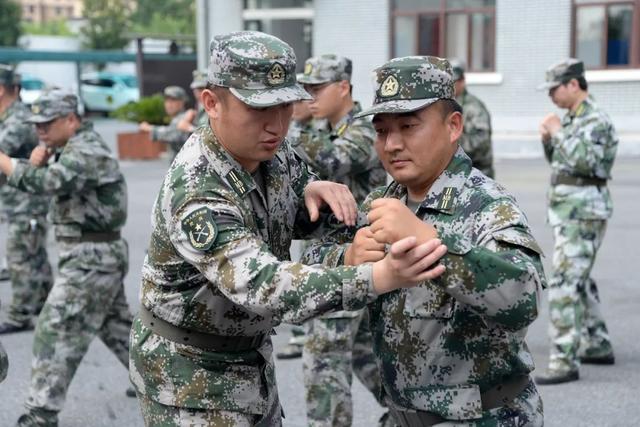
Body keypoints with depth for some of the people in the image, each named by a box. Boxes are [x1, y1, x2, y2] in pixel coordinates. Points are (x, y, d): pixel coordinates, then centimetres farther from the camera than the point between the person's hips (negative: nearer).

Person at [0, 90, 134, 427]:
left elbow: (46, 182, -35)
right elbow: (49, 180, 16)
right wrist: (37, 161, -5)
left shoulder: (87, 151, -20)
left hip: (90, 258, -10)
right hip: (97, 255, 10)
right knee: (116, 327, 22)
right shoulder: (74, 147, 12)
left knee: (55, 332, -10)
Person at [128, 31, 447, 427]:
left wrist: (316, 191, -17)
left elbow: (299, 219, 9)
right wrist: (379, 277, -56)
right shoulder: (196, 193, -33)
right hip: (190, 371, -7)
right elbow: (261, 285, -44)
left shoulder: (271, 149, -8)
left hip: (252, 355, 7)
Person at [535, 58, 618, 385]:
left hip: (582, 213, -10)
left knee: (564, 284, -14)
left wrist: (559, 132, -18)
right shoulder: (573, 118, 13)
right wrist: (547, 138, 3)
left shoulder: (595, 120, -15)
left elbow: (585, 161, -29)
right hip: (569, 211, 10)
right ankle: (598, 346, 32)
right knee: (578, 280, 20)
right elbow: (557, 159, 21)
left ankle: (564, 362, -15)